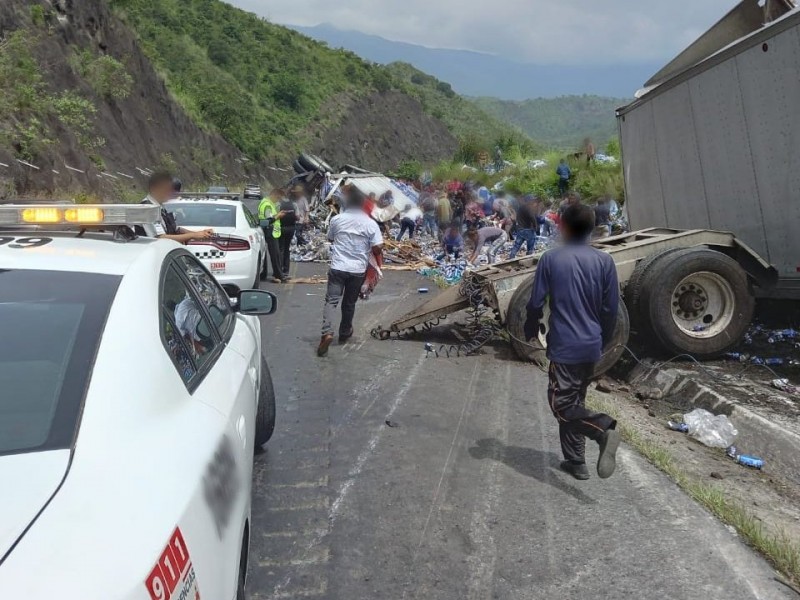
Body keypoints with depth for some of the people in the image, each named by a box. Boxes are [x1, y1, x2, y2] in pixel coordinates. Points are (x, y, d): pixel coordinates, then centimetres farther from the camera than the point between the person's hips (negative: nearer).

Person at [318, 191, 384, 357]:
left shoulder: (336, 219, 0)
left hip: (338, 267, 0)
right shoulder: (370, 223, -5)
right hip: (358, 270, 0)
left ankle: (327, 332, -22)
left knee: (331, 300, -2)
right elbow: (377, 247, -9)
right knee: (349, 303, 15)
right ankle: (344, 333, 30)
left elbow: (330, 238, 16)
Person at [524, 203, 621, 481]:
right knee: (573, 401, 17)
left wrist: (531, 332, 13)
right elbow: (611, 308, 4)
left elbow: (536, 302, -4)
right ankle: (575, 461, 22)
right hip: (591, 346, 5)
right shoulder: (605, 261, 0)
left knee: (562, 404, -1)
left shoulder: (550, 259, -7)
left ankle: (603, 429, -26)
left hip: (563, 346, -5)